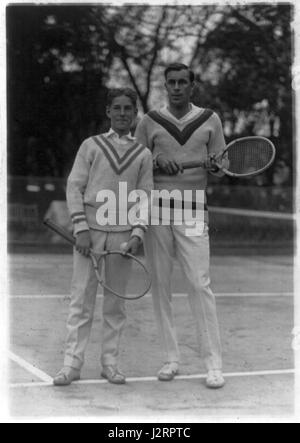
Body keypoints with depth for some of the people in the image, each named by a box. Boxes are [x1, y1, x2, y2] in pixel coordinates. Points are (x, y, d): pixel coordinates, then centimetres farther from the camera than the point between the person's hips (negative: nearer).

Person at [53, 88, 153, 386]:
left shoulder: (143, 154, 9)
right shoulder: (91, 146, 6)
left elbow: (145, 197, 7)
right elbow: (74, 187, 2)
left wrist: (137, 234, -6)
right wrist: (81, 229, -8)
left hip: (123, 235, 1)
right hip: (90, 231, -1)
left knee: (116, 303, 6)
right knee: (81, 300, -2)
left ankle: (110, 363, 13)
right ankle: (72, 363, 2)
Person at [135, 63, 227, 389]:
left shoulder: (209, 120, 8)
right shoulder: (149, 122, 7)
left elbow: (220, 168, 11)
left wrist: (214, 164, -12)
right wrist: (157, 161, -10)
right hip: (155, 209, 1)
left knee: (200, 283, -9)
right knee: (160, 283, 2)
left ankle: (213, 363, -4)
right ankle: (171, 358, 13)